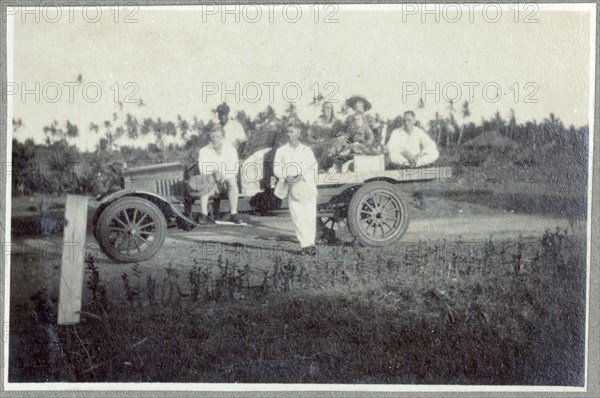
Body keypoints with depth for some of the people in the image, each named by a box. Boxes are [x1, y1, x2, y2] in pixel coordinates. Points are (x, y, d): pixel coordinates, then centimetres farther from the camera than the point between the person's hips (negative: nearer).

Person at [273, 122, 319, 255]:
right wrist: (287, 177, -12)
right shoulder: (281, 151, 11)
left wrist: (302, 176, -14)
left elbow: (313, 168, 4)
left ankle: (309, 244, 6)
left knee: (310, 216, -4)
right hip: (292, 188, 0)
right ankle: (307, 245, -11)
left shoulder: (307, 150, 11)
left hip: (308, 186, 1)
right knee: (297, 216, -11)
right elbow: (277, 169, 7)